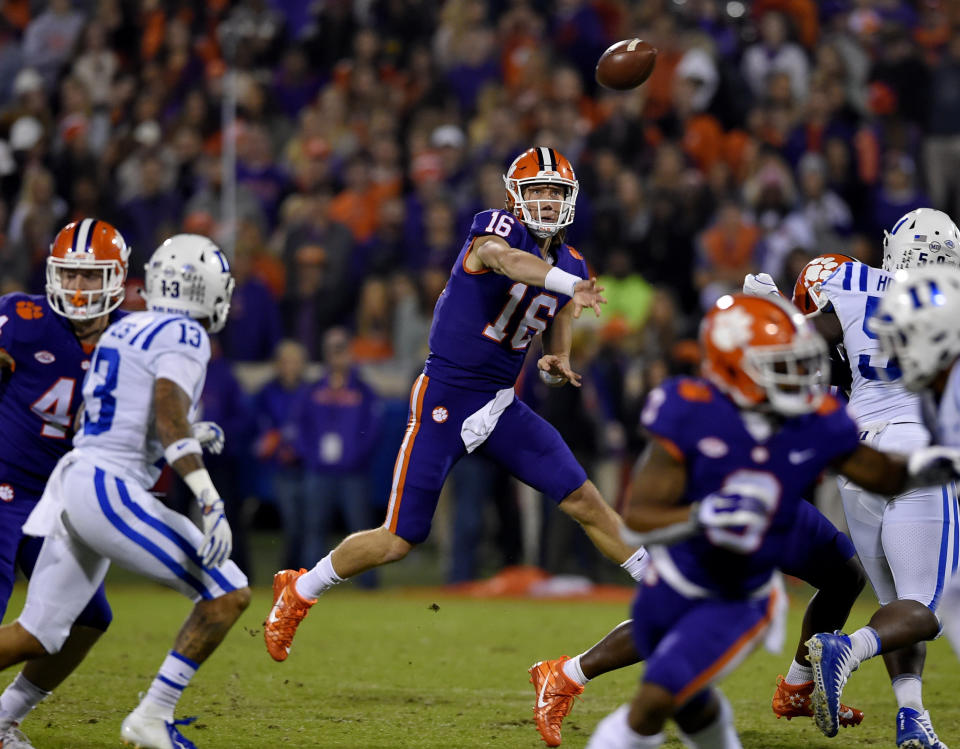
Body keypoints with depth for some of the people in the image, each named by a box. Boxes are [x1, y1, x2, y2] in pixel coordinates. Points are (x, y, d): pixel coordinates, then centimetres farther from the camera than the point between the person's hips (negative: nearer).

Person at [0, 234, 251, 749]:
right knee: (229, 594, -4)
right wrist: (211, 503, -29)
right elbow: (168, 413, -22)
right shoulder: (183, 336, -6)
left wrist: (188, 434, 33)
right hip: (112, 490, -9)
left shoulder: (123, 330, 20)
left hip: (73, 480, 9)